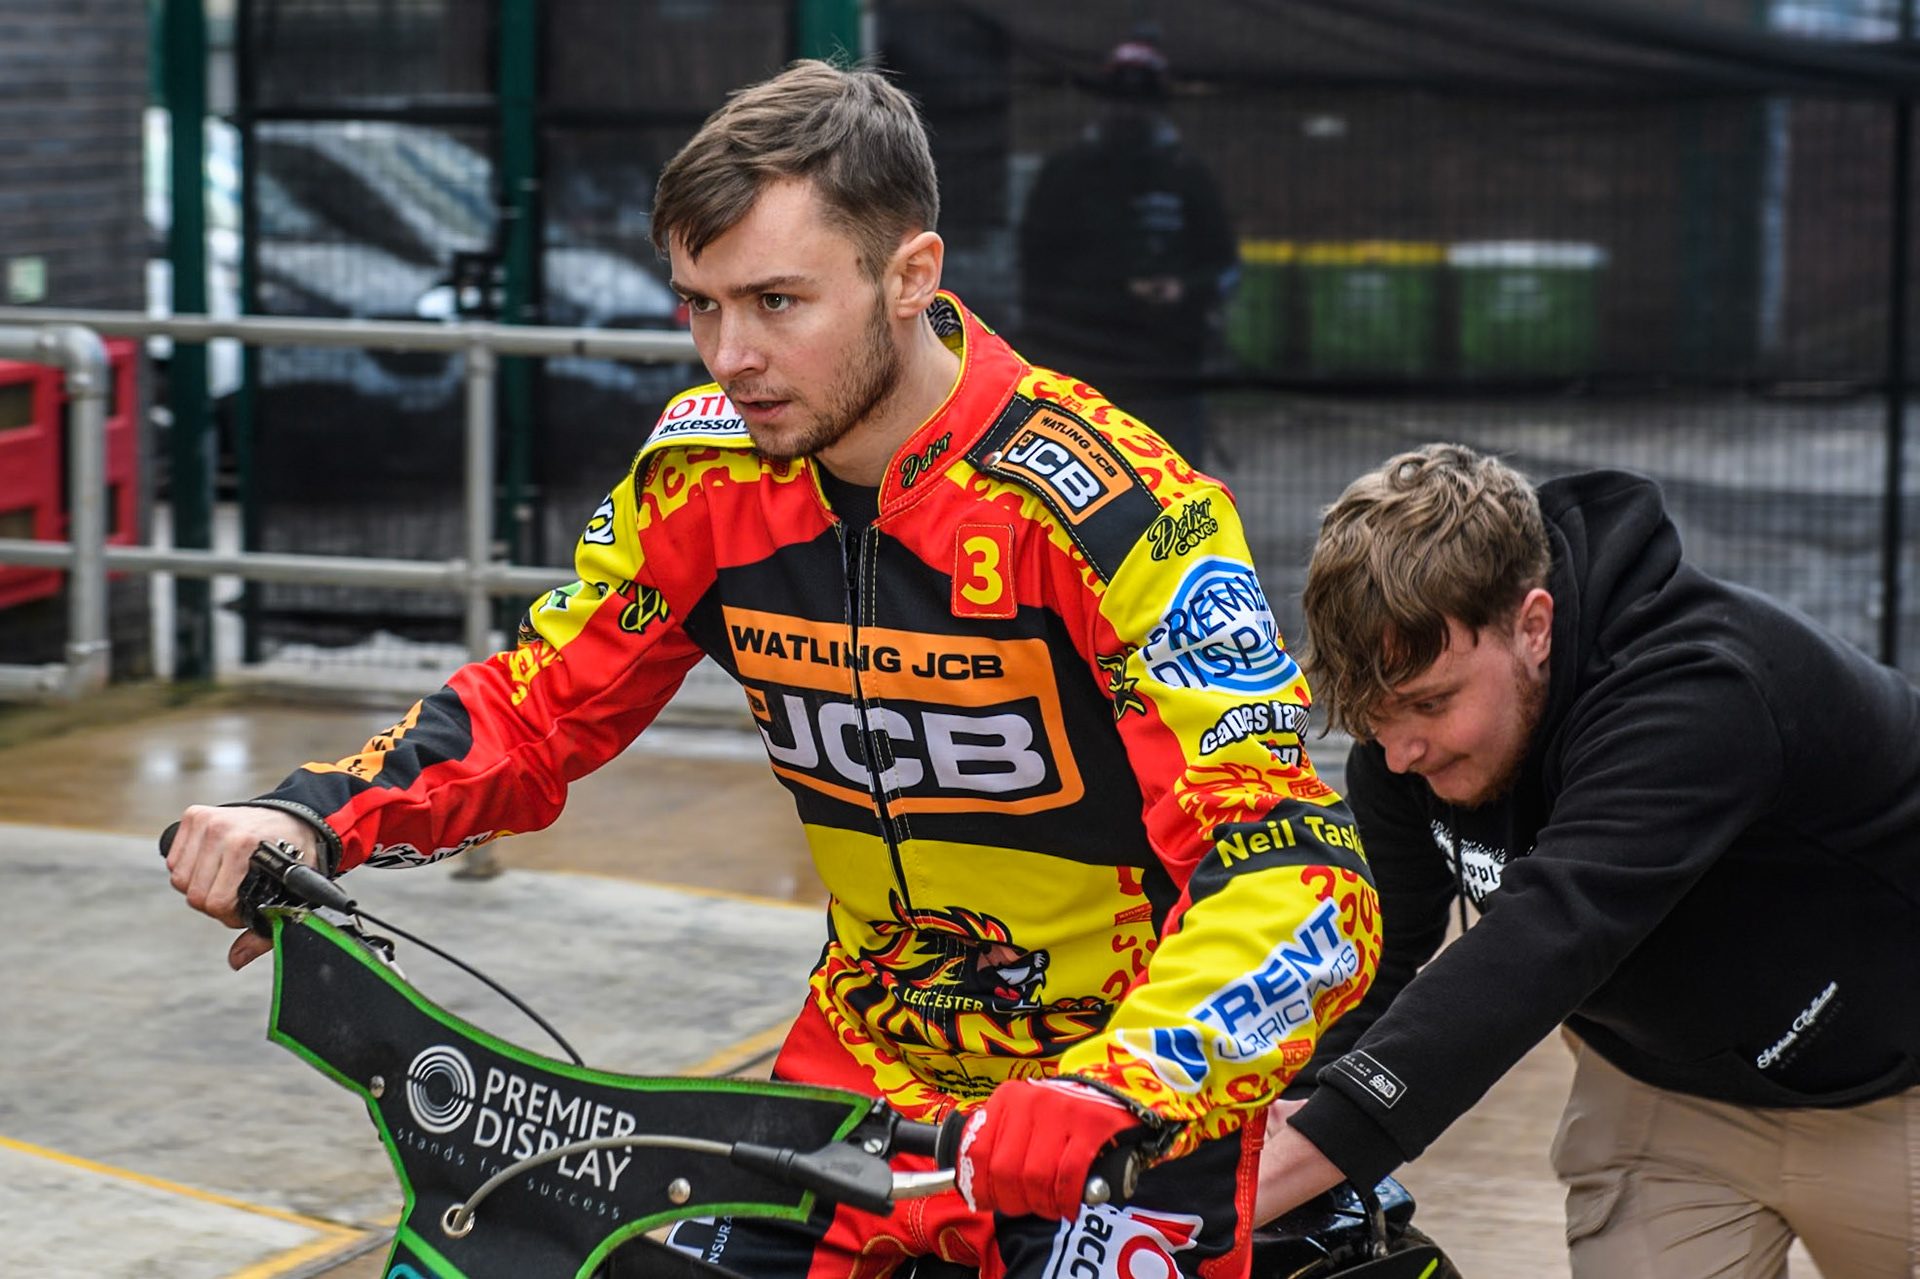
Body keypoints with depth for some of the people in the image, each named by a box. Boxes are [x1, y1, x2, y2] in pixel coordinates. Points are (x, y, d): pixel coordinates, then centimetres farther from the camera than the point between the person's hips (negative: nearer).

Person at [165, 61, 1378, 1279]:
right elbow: (538, 706, 4)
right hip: (869, 1063, 5)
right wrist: (313, 818, -15)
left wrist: (1105, 1096, -48)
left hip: (1128, 1116, -5)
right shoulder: (708, 474, -8)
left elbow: (1297, 878, -31)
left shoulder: (1115, 512, -24)